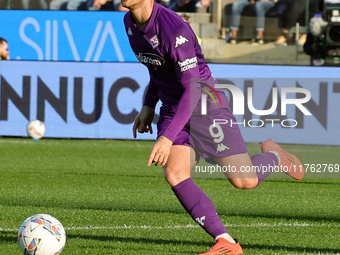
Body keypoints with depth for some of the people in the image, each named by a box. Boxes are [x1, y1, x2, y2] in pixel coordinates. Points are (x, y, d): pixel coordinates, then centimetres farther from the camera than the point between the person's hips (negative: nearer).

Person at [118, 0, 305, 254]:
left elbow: (193, 88, -28)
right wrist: (148, 106, 12)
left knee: (244, 181, -9)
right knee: (174, 174, -18)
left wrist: (167, 138, -33)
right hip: (172, 109, 7)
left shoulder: (174, 29, -26)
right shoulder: (130, 23, 2)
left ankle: (272, 155, 27)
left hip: (206, 103, -7)